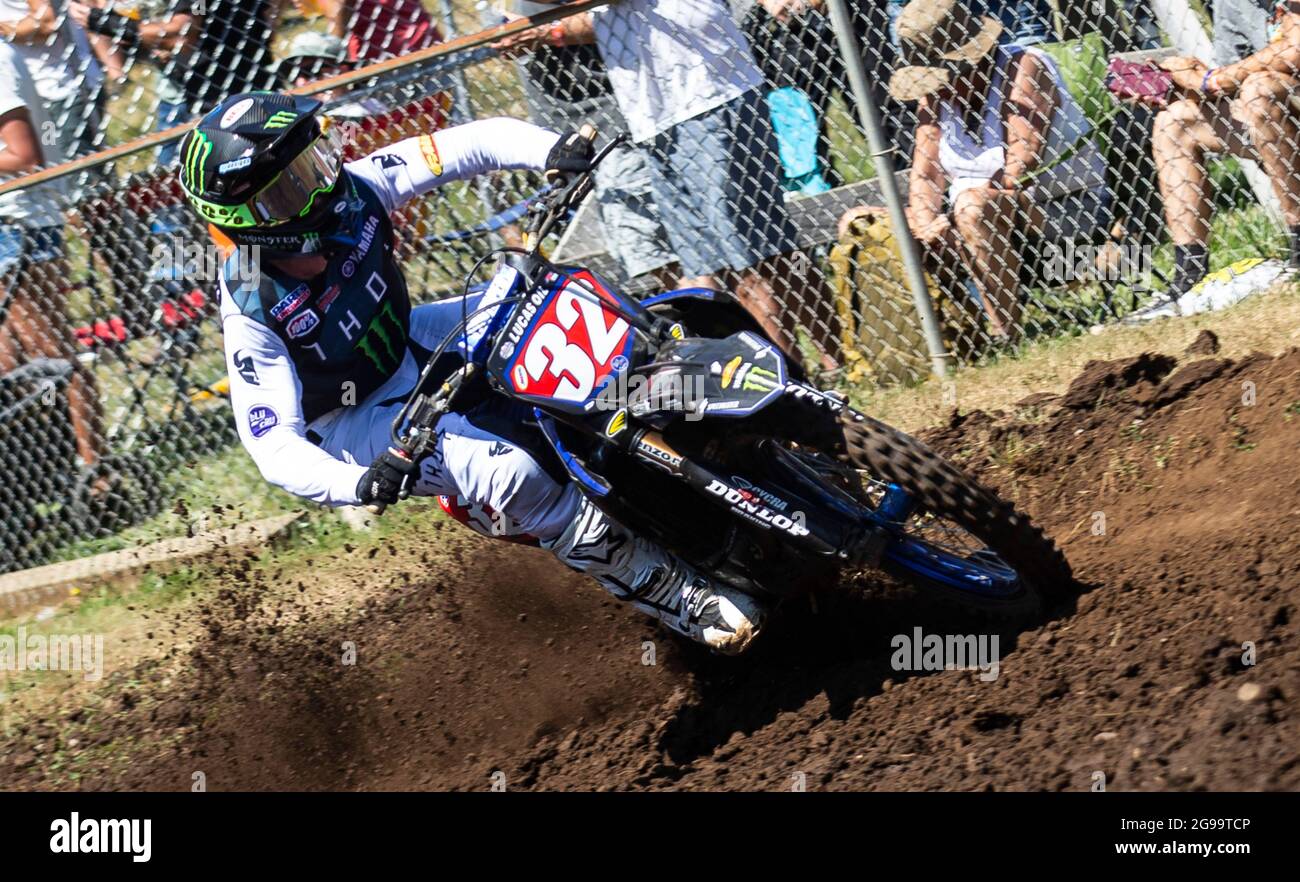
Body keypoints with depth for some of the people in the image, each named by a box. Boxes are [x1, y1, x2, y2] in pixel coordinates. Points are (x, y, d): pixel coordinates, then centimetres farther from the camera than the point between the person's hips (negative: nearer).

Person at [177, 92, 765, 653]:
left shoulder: (351, 190, -18)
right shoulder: (253, 311, -30)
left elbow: (468, 145, -19)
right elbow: (273, 444, -32)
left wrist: (548, 150, -39)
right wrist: (358, 483, -50)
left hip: (411, 345, 7)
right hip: (359, 418, -7)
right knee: (515, 475, -30)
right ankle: (682, 600, -19)